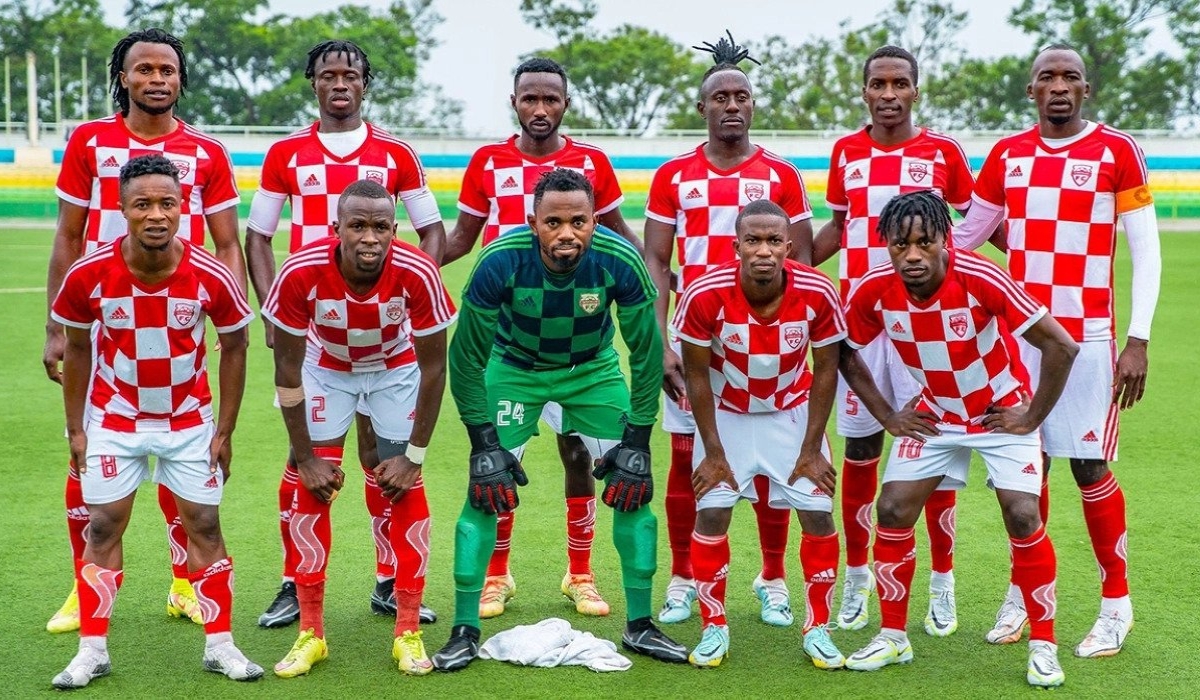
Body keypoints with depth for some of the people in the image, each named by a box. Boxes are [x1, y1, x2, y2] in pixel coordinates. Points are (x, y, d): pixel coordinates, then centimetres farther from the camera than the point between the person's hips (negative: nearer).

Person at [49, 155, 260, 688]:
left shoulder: (211, 276, -21)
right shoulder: (89, 275, -19)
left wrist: (225, 431, -4)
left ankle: (219, 645, 15)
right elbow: (77, 348, -3)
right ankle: (92, 650, 13)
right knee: (104, 526, 2)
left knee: (204, 525, 3)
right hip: (114, 418, 0)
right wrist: (76, 429, 0)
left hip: (189, 420, 0)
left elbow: (233, 348, -5)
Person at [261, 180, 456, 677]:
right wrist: (305, 457, -15)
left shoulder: (417, 274, -33)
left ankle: (408, 633, 6)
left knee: (407, 493, -6)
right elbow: (288, 370, -19)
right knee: (311, 492, -5)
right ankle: (311, 634, 7)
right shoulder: (301, 273, -33)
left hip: (397, 368, 0)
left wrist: (414, 455, -15)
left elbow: (433, 366, -19)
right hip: (326, 366, 0)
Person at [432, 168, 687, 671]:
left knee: (633, 486, -6)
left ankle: (639, 625, 11)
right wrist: (484, 442, -20)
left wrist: (637, 439, -15)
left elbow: (646, 355, -14)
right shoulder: (500, 261, -31)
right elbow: (467, 357, -19)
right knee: (485, 489, -10)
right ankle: (465, 631, 4)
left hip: (594, 369, 1)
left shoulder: (619, 262, -29)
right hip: (515, 368, -1)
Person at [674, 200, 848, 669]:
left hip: (792, 412, 1)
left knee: (818, 516, -5)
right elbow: (697, 373, -14)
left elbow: (825, 369, -10)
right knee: (711, 515, -8)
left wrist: (812, 449, -9)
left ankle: (817, 629, 13)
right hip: (727, 412, -1)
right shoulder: (706, 295, -28)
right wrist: (713, 451, -11)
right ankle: (714, 629, 10)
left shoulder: (817, 293, -25)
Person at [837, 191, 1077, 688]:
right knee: (892, 511, -5)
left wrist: (1032, 417, -18)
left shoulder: (982, 279, -31)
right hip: (934, 414, 4)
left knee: (1023, 517, -14)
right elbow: (845, 352, 2)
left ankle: (1043, 646, 3)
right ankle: (893, 638, 12)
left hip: (1002, 411, -3)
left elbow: (1061, 345, -26)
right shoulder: (874, 291, -19)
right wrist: (886, 416, -2)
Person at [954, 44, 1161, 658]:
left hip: (1087, 338, -3)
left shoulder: (1116, 151, -3)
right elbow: (965, 236, 19)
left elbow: (1146, 251, -4)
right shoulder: (1008, 155, 8)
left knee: (1088, 467, -4)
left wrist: (1138, 340, -9)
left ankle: (1116, 601, 12)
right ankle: (1023, 594, 21)